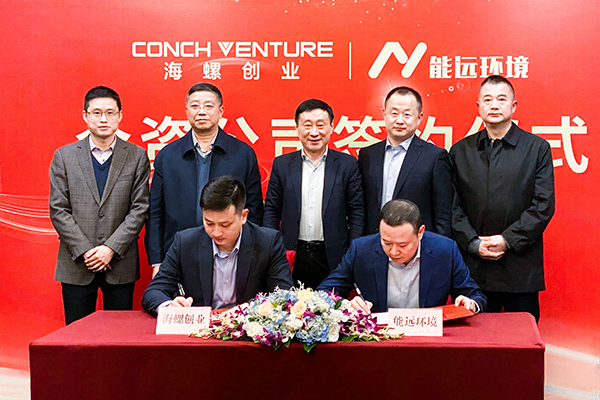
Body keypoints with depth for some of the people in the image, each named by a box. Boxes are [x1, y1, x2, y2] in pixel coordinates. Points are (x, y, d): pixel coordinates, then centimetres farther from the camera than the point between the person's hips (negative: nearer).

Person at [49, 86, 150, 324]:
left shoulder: (137, 157, 3)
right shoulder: (64, 156, 5)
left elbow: (139, 209, -2)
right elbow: (58, 210, 0)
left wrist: (111, 248, -12)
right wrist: (85, 250, -10)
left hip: (120, 264, 0)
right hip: (76, 265, 0)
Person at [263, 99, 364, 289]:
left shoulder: (347, 164, 3)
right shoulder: (282, 165, 7)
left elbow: (356, 212, 3)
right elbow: (271, 211, 8)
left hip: (333, 260, -1)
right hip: (292, 259, 1)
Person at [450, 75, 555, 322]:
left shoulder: (537, 148, 4)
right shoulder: (461, 151, 10)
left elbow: (544, 205, -3)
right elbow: (454, 206, 6)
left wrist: (508, 239, -11)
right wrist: (473, 243, -7)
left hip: (521, 267, -1)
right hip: (473, 268, 2)